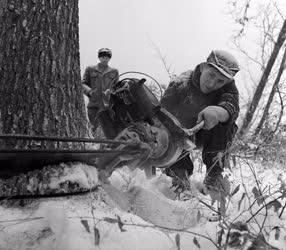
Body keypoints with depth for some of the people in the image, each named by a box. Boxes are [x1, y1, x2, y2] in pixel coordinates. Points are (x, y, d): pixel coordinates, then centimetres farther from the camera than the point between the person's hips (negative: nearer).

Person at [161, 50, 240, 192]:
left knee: (228, 127, -25)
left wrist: (217, 111, -68)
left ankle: (214, 175, -17)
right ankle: (179, 172, -11)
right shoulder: (181, 84, -27)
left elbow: (232, 108, -42)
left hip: (208, 135, 0)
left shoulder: (228, 87, -21)